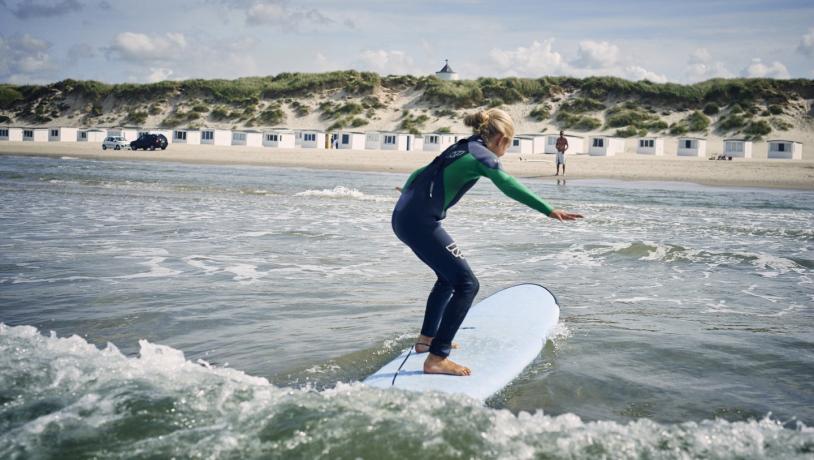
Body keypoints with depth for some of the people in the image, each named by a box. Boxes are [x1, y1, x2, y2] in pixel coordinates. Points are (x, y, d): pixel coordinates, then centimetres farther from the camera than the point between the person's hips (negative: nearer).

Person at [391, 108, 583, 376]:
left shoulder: (461, 148, 21)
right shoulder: (481, 154, -6)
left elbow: (421, 173, 37)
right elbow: (508, 185, -25)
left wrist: (409, 190, 57)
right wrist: (548, 210, -32)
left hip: (403, 217, 10)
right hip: (419, 222, -10)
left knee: (449, 275, 26)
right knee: (466, 284, -9)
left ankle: (427, 338, 36)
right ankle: (436, 359, -11)